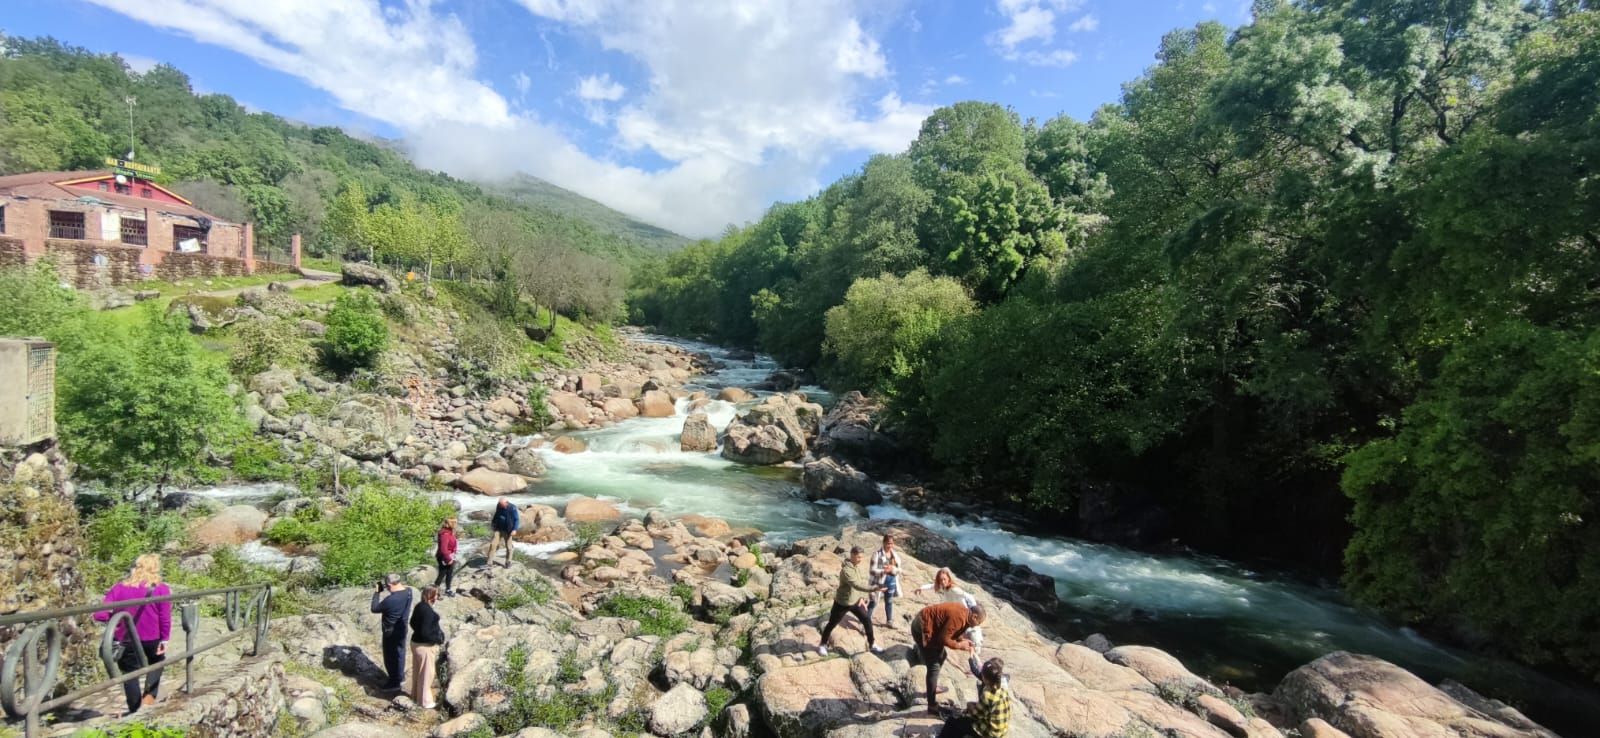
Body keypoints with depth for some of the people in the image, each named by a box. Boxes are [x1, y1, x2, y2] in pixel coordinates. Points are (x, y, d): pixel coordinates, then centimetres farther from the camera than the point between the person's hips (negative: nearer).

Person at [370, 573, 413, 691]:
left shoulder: (390, 600, -32)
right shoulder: (408, 591, -10)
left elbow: (374, 609, -17)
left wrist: (377, 592, -10)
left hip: (391, 633, -7)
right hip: (402, 629, 7)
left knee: (390, 657, 11)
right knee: (400, 653, 23)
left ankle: (394, 683, 25)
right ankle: (400, 678, 39)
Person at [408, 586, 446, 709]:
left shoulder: (419, 606, 0)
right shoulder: (428, 611, -29)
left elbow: (413, 623, 13)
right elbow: (425, 633, -29)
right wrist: (439, 640, -14)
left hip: (416, 642, 9)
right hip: (425, 646, -9)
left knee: (417, 672, 24)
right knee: (426, 674, 7)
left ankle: (416, 696, 40)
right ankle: (425, 701, 21)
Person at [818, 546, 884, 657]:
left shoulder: (861, 568, -2)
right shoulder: (846, 570, -28)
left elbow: (865, 583, 10)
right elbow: (857, 585, -39)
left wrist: (862, 598, -3)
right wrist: (874, 589, -47)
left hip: (856, 602, 6)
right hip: (842, 603, -6)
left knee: (867, 621, 6)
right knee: (832, 624, 8)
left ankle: (871, 646, 23)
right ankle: (823, 645, 28)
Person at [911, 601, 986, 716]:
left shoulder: (963, 612, 7)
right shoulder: (959, 617, -23)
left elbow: (950, 631, 18)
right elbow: (943, 639, -22)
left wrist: (962, 640, 4)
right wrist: (959, 645, -8)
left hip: (926, 624, 10)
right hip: (922, 628, -10)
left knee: (941, 656, 24)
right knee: (934, 666, -7)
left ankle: (933, 687, 40)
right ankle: (932, 706, -1)